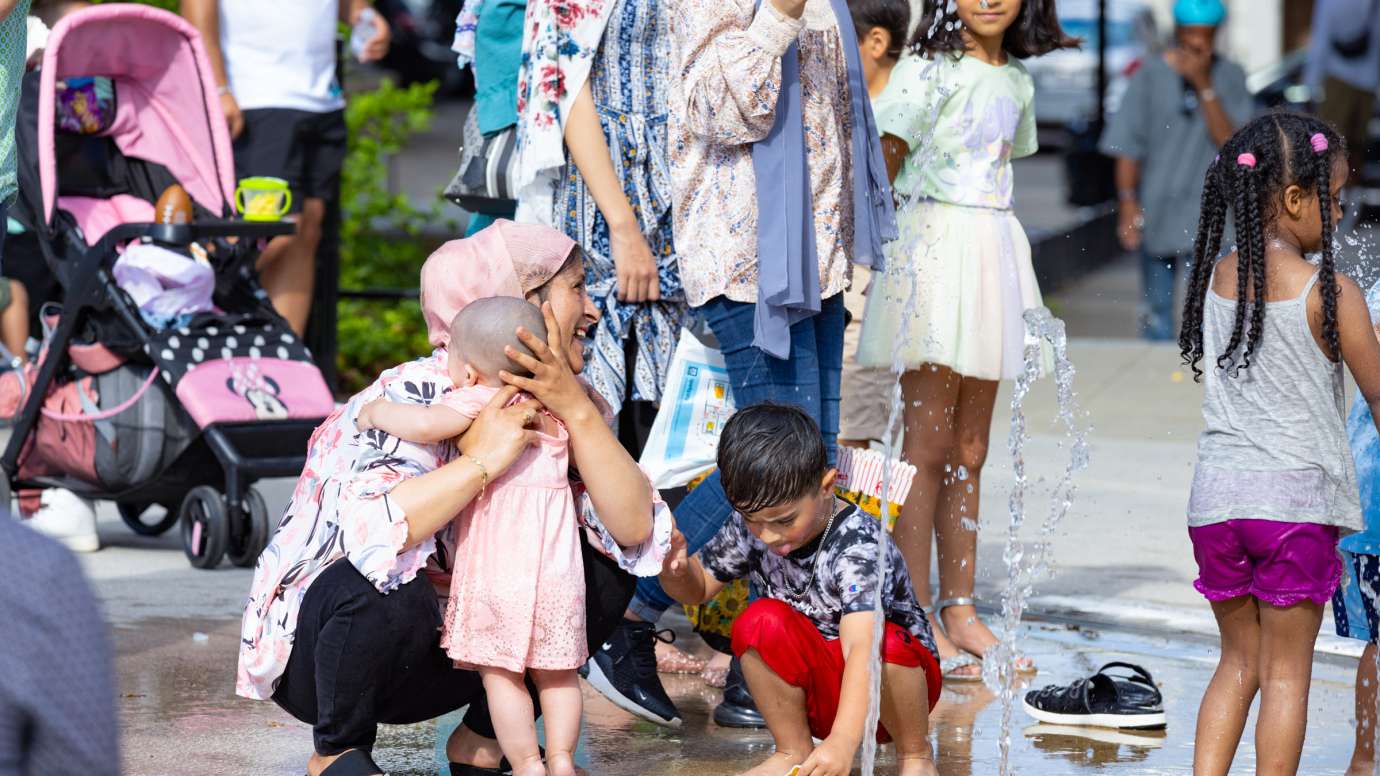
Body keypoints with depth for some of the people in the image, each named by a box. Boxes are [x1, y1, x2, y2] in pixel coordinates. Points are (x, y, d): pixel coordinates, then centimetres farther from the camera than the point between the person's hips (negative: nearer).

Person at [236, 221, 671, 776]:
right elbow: (370, 533, -42)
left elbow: (635, 531, -15)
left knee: (604, 570, -9)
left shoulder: (557, 410, -2)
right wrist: (483, 459, -36)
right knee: (388, 588, -38)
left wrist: (576, 409, -22)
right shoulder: (410, 398, -24)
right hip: (312, 650, -6)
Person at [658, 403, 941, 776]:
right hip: (819, 693, 4)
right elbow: (698, 587, 8)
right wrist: (675, 569, -18)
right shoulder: (749, 530, -10)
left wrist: (843, 741, -56)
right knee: (761, 621, -23)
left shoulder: (858, 544, -28)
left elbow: (862, 648, -42)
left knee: (888, 643, -36)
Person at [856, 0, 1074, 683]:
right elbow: (884, 164, -8)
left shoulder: (1017, 82, 15)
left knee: (969, 452, 10)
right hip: (935, 245, -7)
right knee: (928, 443, -7)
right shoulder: (930, 70, -5)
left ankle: (959, 610, 14)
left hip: (994, 253, 7)